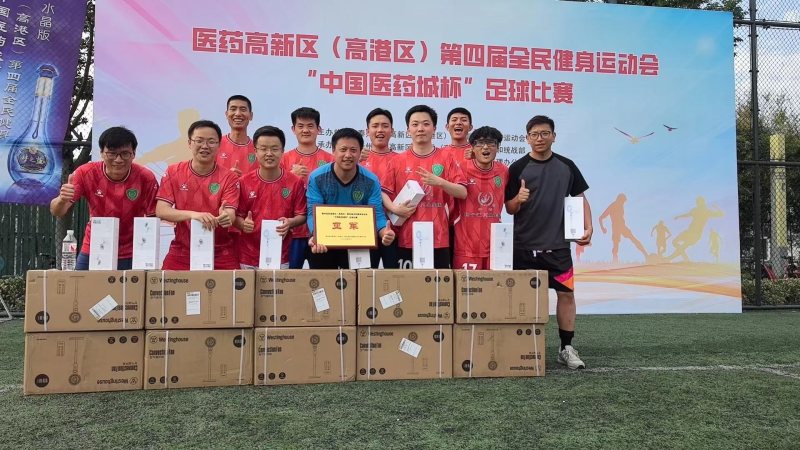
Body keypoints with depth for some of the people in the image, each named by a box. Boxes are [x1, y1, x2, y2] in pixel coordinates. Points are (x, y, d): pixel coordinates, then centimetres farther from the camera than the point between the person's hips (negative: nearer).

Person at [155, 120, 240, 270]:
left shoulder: (229, 178, -4)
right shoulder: (173, 172, 0)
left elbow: (231, 215, -13)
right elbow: (160, 210, -10)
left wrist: (226, 217, -38)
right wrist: (192, 214, -27)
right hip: (181, 253, 1)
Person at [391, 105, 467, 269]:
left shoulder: (446, 158, 4)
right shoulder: (398, 161, 6)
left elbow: (462, 193, -2)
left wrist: (439, 182, -16)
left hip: (438, 238, 0)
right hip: (407, 238, 1)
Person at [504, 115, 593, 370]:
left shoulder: (566, 166, 6)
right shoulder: (518, 168, -1)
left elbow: (580, 199, 11)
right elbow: (509, 209, 1)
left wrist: (588, 227, -3)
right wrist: (519, 199, -21)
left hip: (558, 244, 2)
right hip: (525, 246, -2)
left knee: (566, 293, 1)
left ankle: (567, 348, 12)